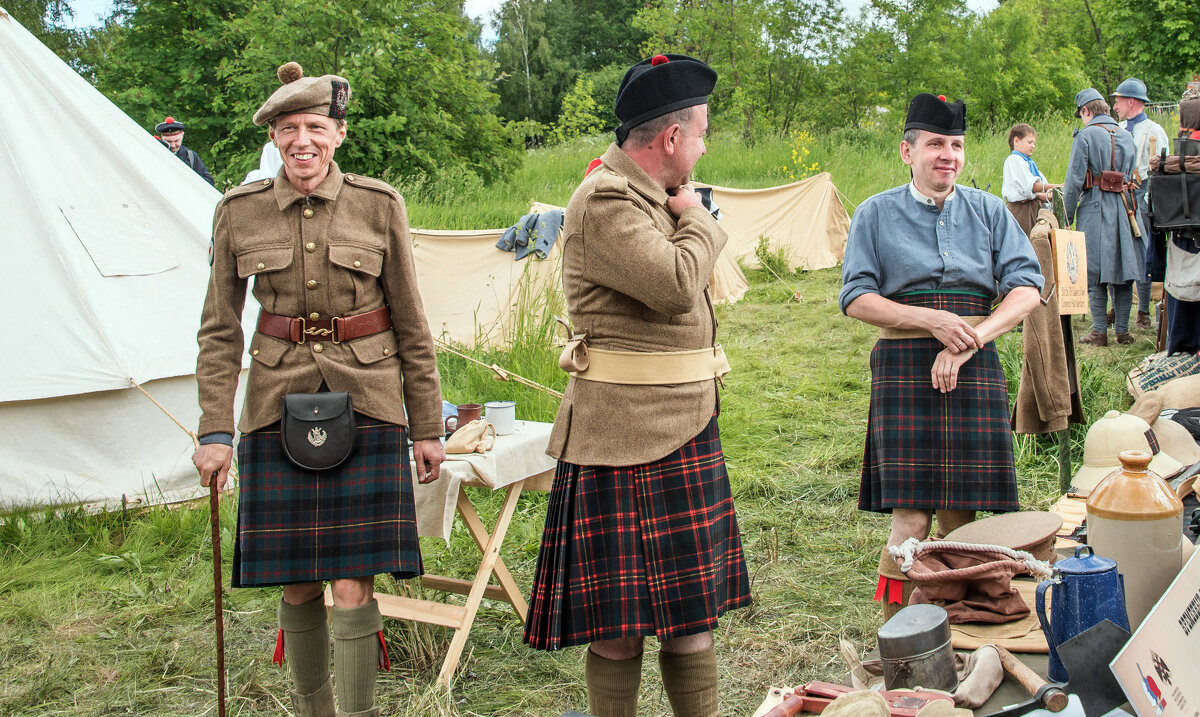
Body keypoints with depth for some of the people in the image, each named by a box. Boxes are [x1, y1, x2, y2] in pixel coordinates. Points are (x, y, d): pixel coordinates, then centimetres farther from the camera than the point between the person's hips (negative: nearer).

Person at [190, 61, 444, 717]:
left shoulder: (379, 204, -2)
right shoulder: (239, 212, 1)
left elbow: (410, 324, 4)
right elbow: (220, 330, 5)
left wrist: (427, 427, 4)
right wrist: (215, 429, -3)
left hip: (366, 404, -1)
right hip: (280, 406, 1)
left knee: (353, 583, -5)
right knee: (297, 583, 8)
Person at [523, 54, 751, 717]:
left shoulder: (655, 196, 16)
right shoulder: (603, 201, -14)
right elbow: (675, 284, -26)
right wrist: (696, 220, -8)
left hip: (686, 433, 9)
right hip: (625, 437, -9)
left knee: (690, 608, 15)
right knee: (620, 625, -1)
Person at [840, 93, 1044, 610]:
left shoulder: (989, 211, 12)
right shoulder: (876, 214, 7)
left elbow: (1028, 289, 4)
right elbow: (856, 298, 1)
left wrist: (968, 340, -10)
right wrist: (931, 321, -12)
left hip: (974, 368, 2)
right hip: (904, 372, -2)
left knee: (960, 517, 2)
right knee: (911, 518, -9)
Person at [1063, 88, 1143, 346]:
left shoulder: (1085, 135, -7)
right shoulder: (1127, 136, 11)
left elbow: (1074, 180, -9)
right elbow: (1132, 177, 17)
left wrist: (1066, 217, -5)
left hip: (1094, 208, -5)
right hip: (1123, 208, 5)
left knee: (1096, 272, -1)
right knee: (1123, 268, 8)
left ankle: (1099, 332, 0)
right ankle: (1122, 330, 11)